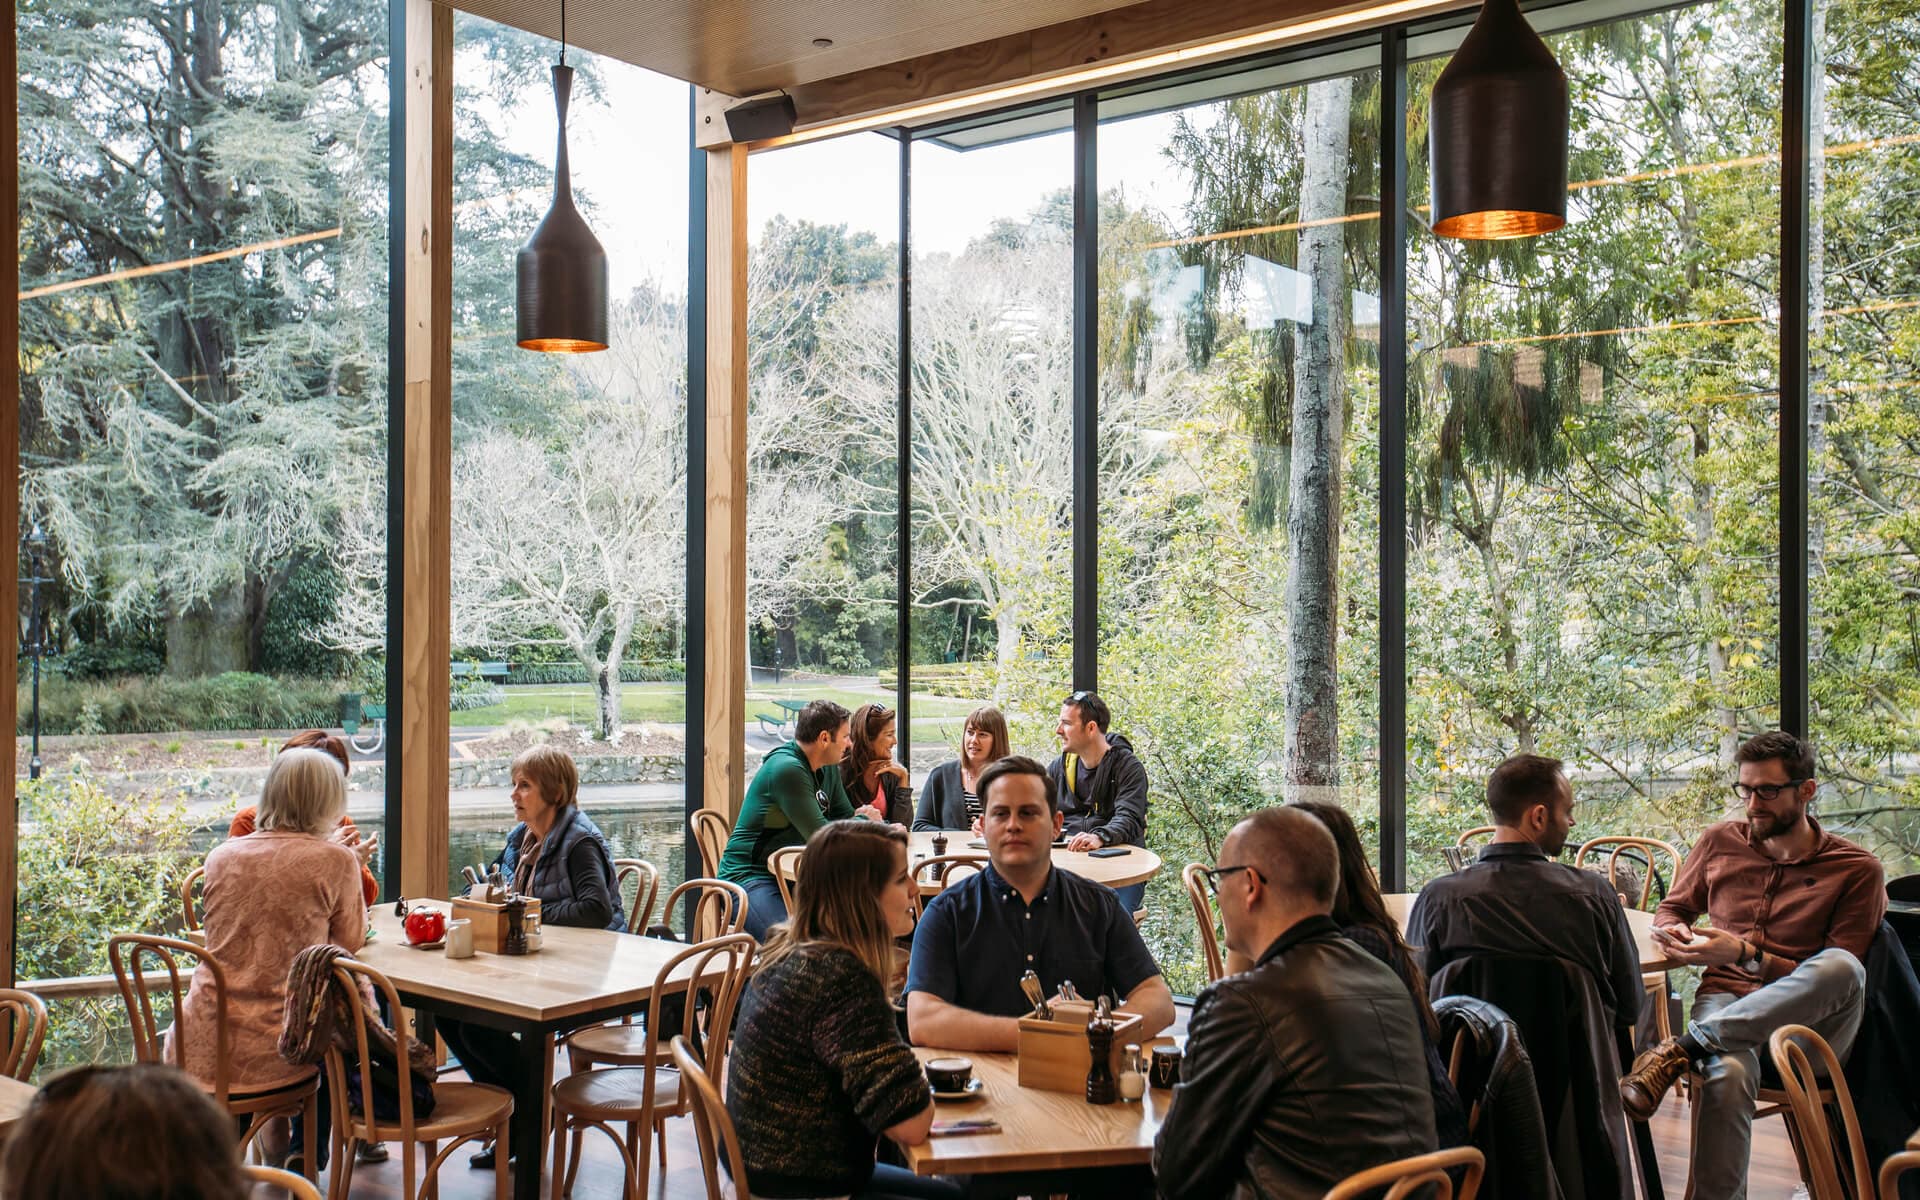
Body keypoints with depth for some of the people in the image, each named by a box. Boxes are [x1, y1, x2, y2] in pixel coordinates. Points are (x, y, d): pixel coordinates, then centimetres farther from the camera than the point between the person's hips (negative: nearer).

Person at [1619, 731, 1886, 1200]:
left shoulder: (1856, 870, 2)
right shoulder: (1719, 842, 13)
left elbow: (1838, 974, -4)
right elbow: (1671, 909, 26)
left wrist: (1746, 955, -17)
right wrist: (1672, 932, 0)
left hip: (1809, 1021, -1)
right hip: (1726, 999, 1)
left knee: (1841, 966, -38)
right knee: (1727, 1074, -38)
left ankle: (1681, 1050, -36)